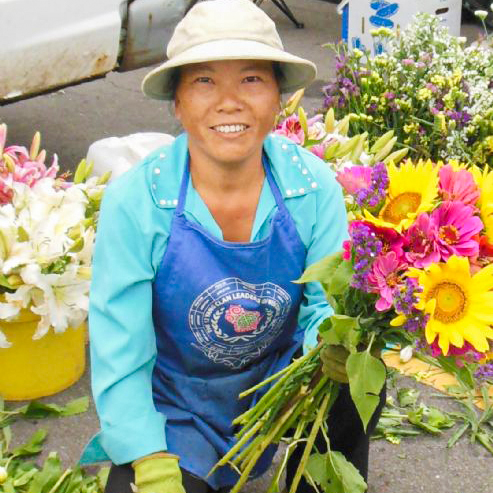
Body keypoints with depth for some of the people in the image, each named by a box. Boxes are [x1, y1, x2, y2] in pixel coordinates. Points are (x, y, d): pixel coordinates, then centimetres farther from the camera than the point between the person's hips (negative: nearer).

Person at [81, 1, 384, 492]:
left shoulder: (312, 184, -15)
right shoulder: (133, 201, -20)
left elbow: (330, 303, -11)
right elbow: (120, 358, -18)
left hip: (281, 376, 1)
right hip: (175, 409, -1)